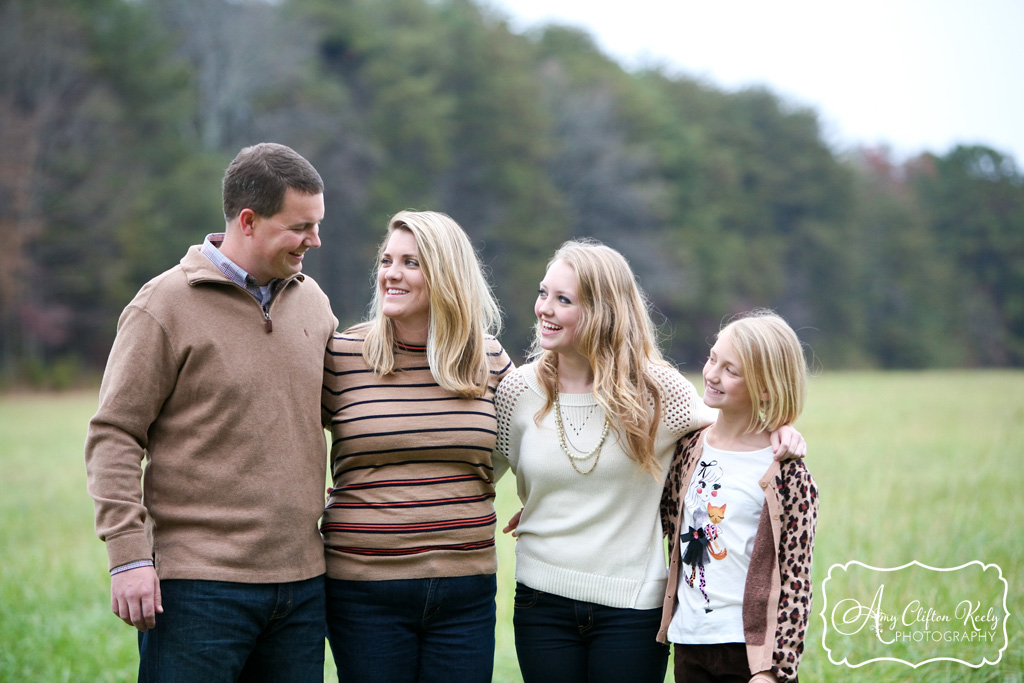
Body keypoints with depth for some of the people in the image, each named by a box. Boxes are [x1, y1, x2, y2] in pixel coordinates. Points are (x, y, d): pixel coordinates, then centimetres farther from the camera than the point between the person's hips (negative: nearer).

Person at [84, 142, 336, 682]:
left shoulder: (311, 301, 12)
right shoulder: (164, 305, -6)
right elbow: (113, 435, -7)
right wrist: (128, 553, -13)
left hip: (302, 580, 6)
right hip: (200, 583, -6)